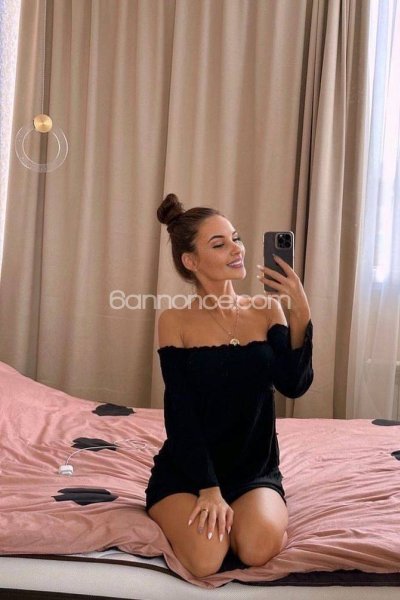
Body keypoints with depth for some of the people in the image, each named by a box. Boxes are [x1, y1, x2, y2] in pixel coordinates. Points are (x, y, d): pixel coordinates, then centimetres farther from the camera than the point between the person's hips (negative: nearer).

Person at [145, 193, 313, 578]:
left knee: (258, 548, -27)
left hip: (255, 470, 2)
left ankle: (240, 515, 7)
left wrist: (299, 312, -24)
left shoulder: (266, 309, 0)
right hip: (186, 470, -1)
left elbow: (294, 385, -12)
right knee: (206, 558, -26)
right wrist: (208, 489, -18)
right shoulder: (175, 321, -6)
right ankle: (184, 516, 7)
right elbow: (180, 413, -10)